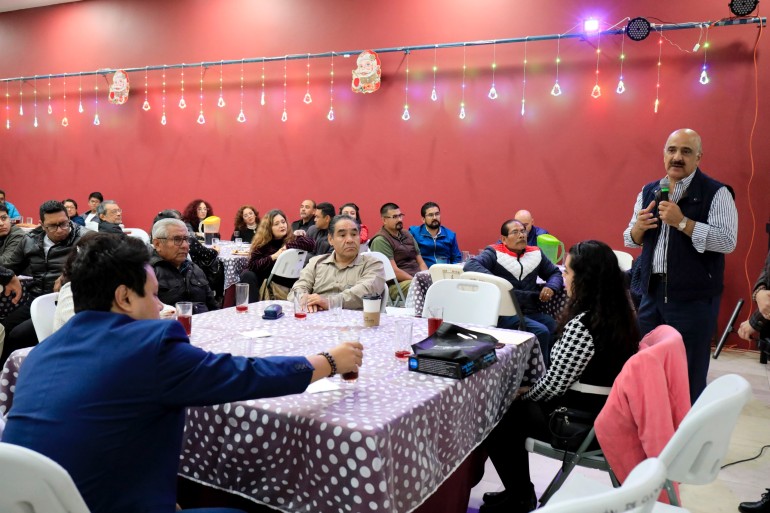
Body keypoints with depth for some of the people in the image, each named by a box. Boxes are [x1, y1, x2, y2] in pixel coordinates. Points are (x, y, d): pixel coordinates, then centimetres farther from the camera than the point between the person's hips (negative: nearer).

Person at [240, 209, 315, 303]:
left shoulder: (293, 238, -1)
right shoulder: (262, 243, 0)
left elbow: (311, 244, -20)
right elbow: (251, 265, -11)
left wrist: (287, 246, -18)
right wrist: (273, 257, -20)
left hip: (288, 284, 1)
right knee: (247, 275, -23)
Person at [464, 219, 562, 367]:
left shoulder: (536, 253, 15)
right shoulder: (495, 253, 1)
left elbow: (555, 273, 26)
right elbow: (470, 265, -15)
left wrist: (551, 287, 3)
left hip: (531, 312, 5)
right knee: (541, 332, -27)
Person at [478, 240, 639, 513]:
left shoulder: (581, 325, -27)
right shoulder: (620, 314, 1)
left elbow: (553, 385, -20)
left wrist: (525, 394, 0)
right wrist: (529, 392, 11)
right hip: (604, 412, 9)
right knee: (515, 410, 21)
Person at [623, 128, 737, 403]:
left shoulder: (716, 193, -8)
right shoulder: (648, 191, 9)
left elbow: (727, 241, -17)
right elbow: (631, 239, 13)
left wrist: (682, 222, -24)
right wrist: (638, 228, -9)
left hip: (694, 298, -5)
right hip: (652, 292, 5)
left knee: (688, 374, 5)